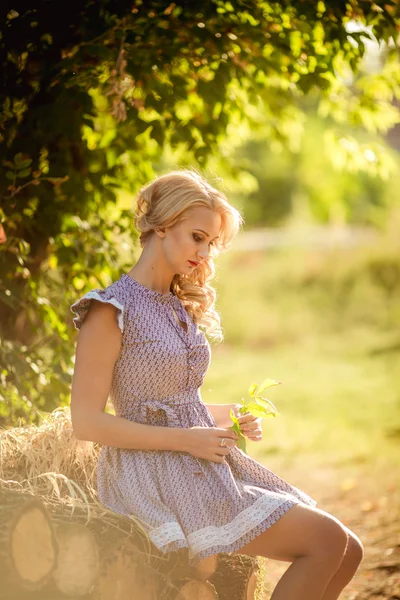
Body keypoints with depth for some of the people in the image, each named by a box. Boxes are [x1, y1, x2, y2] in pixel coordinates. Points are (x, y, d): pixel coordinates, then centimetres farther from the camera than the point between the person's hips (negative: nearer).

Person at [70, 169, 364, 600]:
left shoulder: (182, 307, 15)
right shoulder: (110, 311, -10)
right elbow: (86, 421, -14)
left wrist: (229, 416, 3)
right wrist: (186, 439, -17)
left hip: (207, 465, 8)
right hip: (157, 476, -8)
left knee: (346, 551, 0)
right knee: (327, 541, -16)